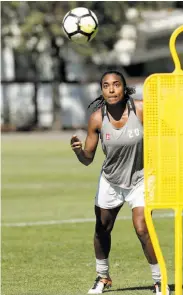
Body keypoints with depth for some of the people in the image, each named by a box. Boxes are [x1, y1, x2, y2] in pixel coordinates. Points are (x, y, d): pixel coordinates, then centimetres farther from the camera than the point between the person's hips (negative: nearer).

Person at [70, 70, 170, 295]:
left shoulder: (141, 109, -20)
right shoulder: (97, 118, -15)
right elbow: (88, 159, -9)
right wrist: (78, 151, -30)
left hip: (140, 179, -3)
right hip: (110, 181, 3)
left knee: (142, 229, -15)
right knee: (102, 229, 14)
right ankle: (102, 276, 37)